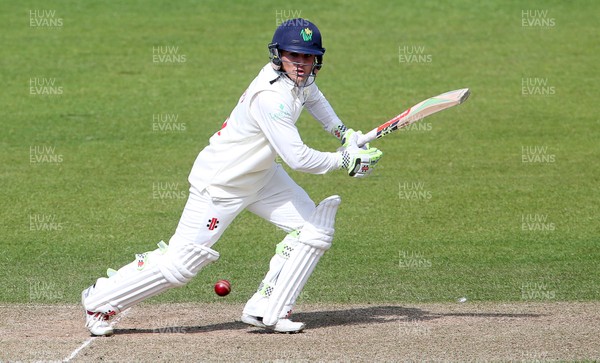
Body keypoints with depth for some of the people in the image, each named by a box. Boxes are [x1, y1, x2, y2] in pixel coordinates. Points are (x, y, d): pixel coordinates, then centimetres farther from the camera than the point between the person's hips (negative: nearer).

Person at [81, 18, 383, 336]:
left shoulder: (300, 79, -4)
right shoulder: (271, 97, -33)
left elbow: (312, 95, 24)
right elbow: (297, 158, -36)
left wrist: (343, 132, 17)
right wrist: (344, 161, -23)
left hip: (260, 175, 9)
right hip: (220, 185, -9)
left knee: (314, 231, -2)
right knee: (180, 263, -6)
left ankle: (266, 310, 3)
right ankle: (100, 300, 12)